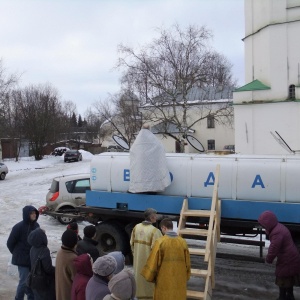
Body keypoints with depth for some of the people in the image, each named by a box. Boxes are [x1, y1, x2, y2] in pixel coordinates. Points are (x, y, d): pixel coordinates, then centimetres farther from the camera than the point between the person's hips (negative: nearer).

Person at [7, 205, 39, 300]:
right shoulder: (19, 227, -18)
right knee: (24, 281, -2)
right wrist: (17, 254, 2)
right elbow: (10, 243, -8)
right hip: (23, 259, -5)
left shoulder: (36, 225, -1)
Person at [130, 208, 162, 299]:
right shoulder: (155, 231, -22)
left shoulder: (136, 227, -3)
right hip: (149, 260, -6)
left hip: (138, 260, 6)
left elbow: (132, 243, 5)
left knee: (139, 277, 21)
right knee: (150, 279, 10)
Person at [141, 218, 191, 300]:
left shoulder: (160, 242, -14)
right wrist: (185, 278, 18)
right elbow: (187, 262, 4)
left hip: (164, 280, -3)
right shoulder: (183, 242, -3)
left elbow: (153, 261, -9)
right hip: (179, 280, 3)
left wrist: (149, 276, 6)